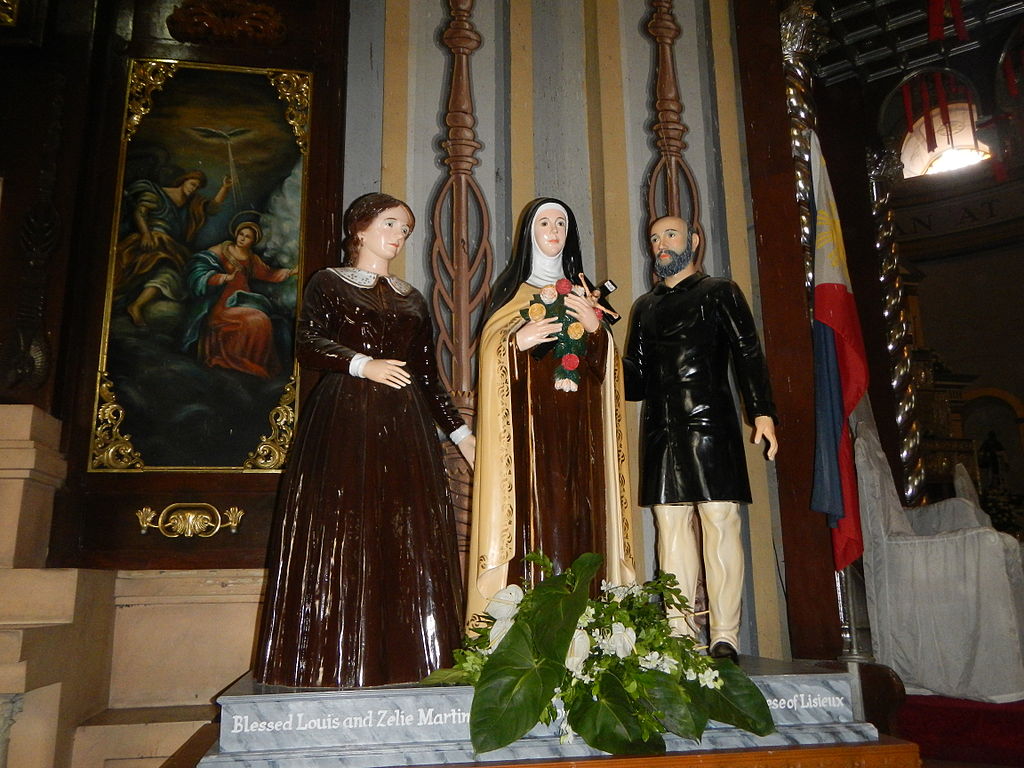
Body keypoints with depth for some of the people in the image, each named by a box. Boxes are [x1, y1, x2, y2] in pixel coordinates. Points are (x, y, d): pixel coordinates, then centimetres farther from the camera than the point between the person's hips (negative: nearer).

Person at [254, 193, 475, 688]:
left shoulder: (412, 299, 22)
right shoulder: (328, 284, 11)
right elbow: (308, 345, -4)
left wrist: (459, 431, 11)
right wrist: (363, 365, -18)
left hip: (404, 429, 4)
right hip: (342, 424, -4)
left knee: (408, 544, -3)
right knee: (339, 540, -8)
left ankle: (406, 663, 1)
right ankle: (334, 664, -3)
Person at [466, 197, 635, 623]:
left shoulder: (581, 291, 20)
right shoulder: (511, 288, 12)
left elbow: (603, 366, 13)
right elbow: (491, 351, 3)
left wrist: (595, 328, -6)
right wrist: (518, 341, -16)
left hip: (576, 425, 3)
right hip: (527, 422, -3)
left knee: (576, 514, -3)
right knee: (531, 514, -10)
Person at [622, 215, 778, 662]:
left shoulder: (719, 293, 10)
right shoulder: (645, 307, 22)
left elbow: (748, 354, 1)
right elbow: (635, 380, 18)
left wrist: (762, 412, -12)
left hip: (709, 424, -4)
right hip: (661, 429, 4)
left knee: (720, 523, -6)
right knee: (671, 528, 1)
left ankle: (724, 636, -2)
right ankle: (680, 635, 6)